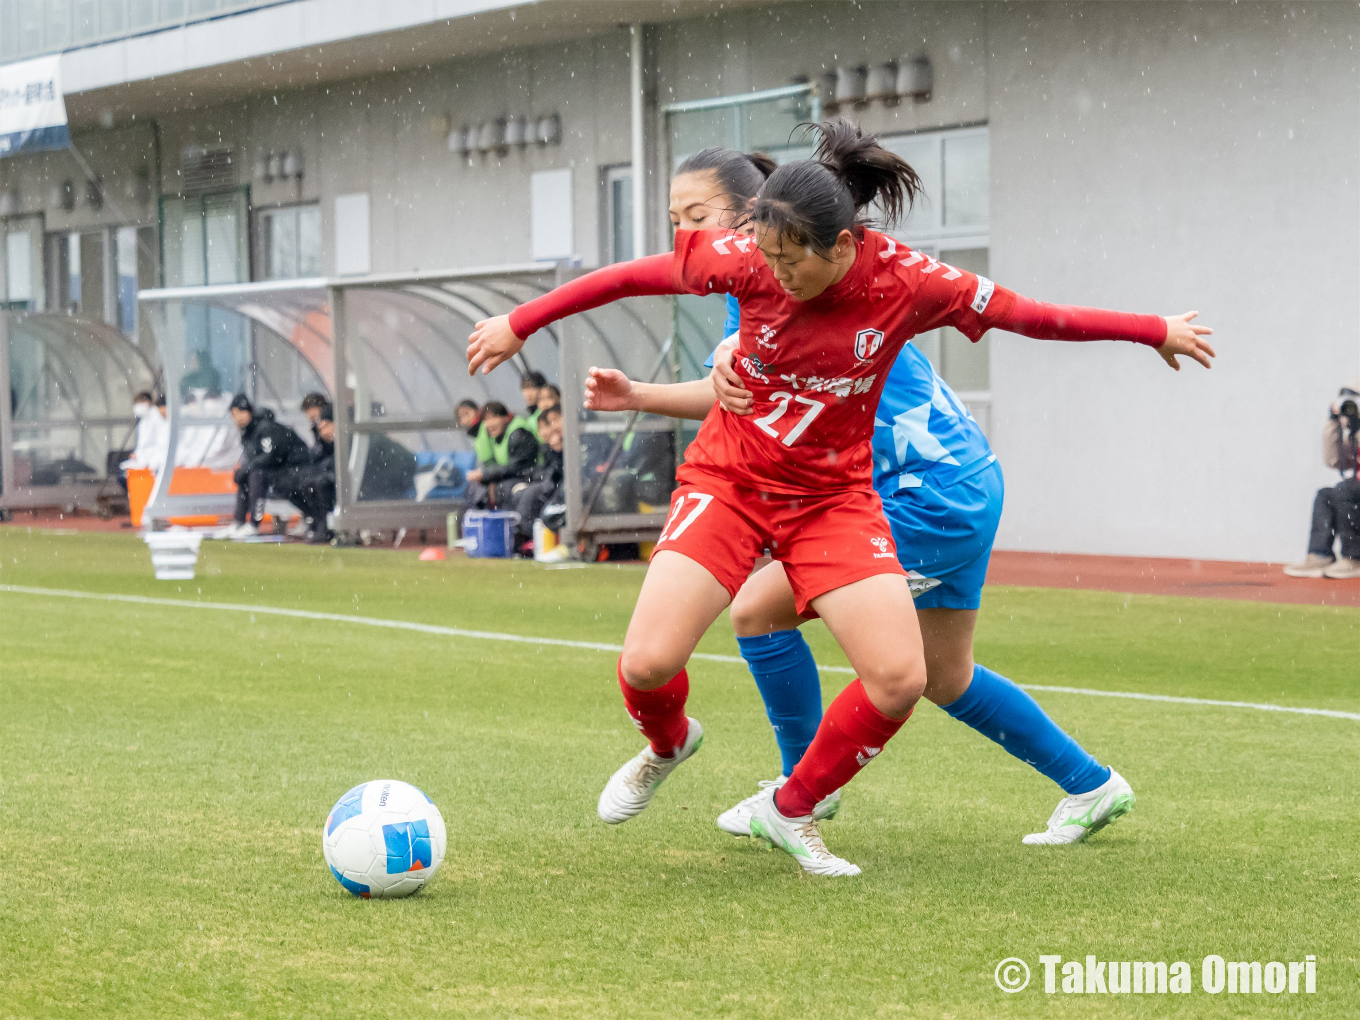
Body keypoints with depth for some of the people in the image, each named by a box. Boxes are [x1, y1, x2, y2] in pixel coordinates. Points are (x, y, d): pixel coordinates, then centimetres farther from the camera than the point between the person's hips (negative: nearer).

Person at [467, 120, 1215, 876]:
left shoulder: (906, 282, -18)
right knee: (648, 662, -16)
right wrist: (519, 325, -1)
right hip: (729, 480, -1)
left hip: (835, 495, 1)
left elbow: (1031, 316, -6)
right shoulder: (750, 260, -18)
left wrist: (1156, 331, 2)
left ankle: (790, 812, 13)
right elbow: (633, 275, -6)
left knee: (901, 679, -14)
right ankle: (668, 744, 24)